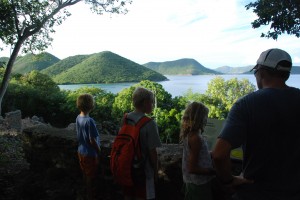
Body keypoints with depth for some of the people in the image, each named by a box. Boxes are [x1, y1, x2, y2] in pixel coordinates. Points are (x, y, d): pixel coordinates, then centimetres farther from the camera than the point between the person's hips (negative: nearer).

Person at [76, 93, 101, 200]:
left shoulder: (78, 118, -4)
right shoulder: (89, 120, -28)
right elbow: (92, 140, -24)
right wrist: (99, 150, -7)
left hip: (81, 151, 8)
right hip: (90, 153, -8)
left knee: (85, 174, 24)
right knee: (91, 176, 11)